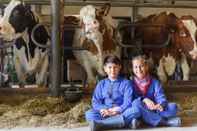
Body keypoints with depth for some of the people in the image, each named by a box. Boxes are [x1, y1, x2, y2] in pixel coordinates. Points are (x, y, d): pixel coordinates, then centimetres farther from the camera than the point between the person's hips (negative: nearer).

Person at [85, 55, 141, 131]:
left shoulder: (126, 83, 6)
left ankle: (100, 124, -38)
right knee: (89, 114, -25)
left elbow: (128, 102, -5)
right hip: (105, 113, 2)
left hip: (121, 113, -2)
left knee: (136, 110, -31)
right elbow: (95, 102, 5)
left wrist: (117, 111, -20)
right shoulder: (101, 84, 13)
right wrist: (103, 110, -16)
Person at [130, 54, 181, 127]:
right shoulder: (131, 83, 1)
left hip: (154, 110, 2)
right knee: (137, 103, -35)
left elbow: (161, 97, -7)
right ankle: (163, 121, -32)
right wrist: (144, 99, -25)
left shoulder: (155, 82, 5)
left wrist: (161, 105, -30)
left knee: (173, 107, -18)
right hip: (141, 112, -2)